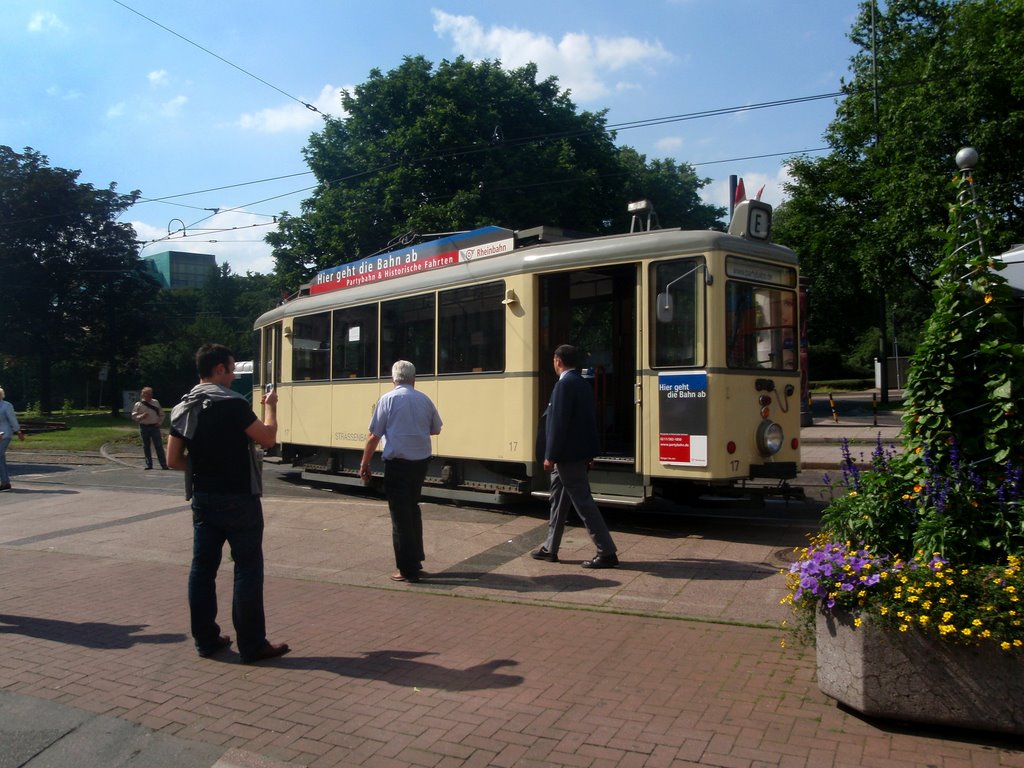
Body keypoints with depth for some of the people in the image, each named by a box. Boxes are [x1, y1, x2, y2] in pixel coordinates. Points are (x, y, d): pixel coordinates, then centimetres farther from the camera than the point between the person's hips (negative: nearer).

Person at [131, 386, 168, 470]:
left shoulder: (156, 402, 6)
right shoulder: (138, 405, 2)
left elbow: (161, 414, 13)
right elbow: (133, 417, 1)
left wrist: (159, 422, 1)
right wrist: (142, 416, -16)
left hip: (155, 426, 0)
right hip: (144, 427, 0)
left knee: (159, 446, -4)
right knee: (146, 446, 7)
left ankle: (164, 464, -4)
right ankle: (149, 464, 15)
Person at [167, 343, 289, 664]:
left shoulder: (183, 408, 6)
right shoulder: (232, 403, -16)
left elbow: (173, 460, 6)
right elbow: (268, 438, -11)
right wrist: (270, 406, 5)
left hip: (202, 499, 7)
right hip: (238, 499, -7)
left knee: (203, 567, 12)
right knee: (247, 569, 0)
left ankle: (205, 639, 21)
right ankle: (252, 645, 5)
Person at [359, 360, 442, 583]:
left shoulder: (388, 399, -8)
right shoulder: (424, 400, 4)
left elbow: (374, 436, -9)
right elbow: (436, 429, 17)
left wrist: (364, 464, 0)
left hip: (398, 463, -5)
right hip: (421, 462, 5)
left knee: (400, 515, 3)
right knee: (412, 509, 22)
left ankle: (408, 570, 7)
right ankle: (416, 559, 29)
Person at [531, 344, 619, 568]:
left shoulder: (564, 384, -17)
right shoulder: (583, 384, 12)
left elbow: (559, 423, -21)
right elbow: (589, 419, 16)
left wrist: (550, 456, -18)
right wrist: (589, 453, 20)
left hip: (567, 455, -10)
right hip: (579, 453, 10)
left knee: (583, 502, -5)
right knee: (559, 500, 16)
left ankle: (607, 553, -1)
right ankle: (550, 549, 25)